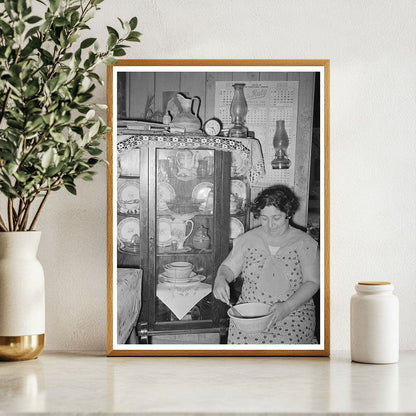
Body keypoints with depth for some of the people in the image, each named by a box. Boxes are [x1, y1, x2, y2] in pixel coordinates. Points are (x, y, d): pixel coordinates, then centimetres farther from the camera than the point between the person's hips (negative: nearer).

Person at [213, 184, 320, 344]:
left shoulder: (305, 244, 2)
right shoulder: (248, 240, 9)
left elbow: (312, 282, -3)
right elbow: (229, 267, 13)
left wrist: (287, 307, -19)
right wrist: (221, 279, -13)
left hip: (293, 317, -1)